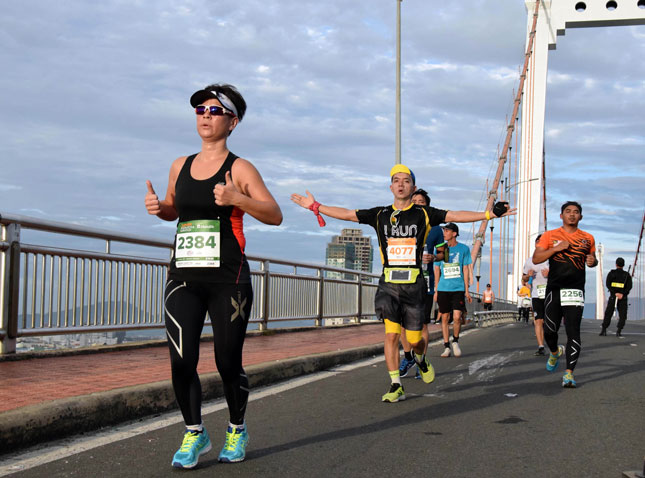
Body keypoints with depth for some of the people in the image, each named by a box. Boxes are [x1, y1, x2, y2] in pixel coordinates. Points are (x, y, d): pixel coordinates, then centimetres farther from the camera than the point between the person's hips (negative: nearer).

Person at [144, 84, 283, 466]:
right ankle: (195, 434, 16)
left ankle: (237, 431, 26)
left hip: (228, 279, -4)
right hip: (184, 278, 4)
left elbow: (275, 216, -8)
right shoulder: (180, 166, 13)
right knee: (182, 362, -5)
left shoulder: (240, 168, -1)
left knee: (228, 363, 2)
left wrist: (236, 199, -24)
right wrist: (157, 207, 4)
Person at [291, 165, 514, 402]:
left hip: (414, 285, -1)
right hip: (388, 284, 1)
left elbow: (456, 216, -1)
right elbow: (346, 214, 12)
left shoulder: (424, 214, 4)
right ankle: (396, 387, 2)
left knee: (415, 339, 3)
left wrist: (490, 213, -8)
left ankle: (421, 360, 39)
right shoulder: (380, 214, 8)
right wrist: (315, 206, 12)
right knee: (391, 334, -8)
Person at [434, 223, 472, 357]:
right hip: (443, 289, 2)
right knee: (445, 317, 3)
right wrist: (436, 290, 9)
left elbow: (466, 270, 4)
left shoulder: (464, 249, 2)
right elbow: (437, 271, 11)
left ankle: (455, 341, 14)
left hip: (458, 289, -2)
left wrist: (467, 290, 0)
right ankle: (446, 346, 11)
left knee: (457, 317, -10)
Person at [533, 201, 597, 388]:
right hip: (554, 289, 0)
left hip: (576, 290, 0)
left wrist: (592, 261, 1)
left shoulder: (587, 238, 12)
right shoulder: (550, 236, 6)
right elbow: (536, 259, 0)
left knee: (573, 332, -10)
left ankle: (569, 373, -8)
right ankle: (555, 352, 36)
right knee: (549, 330, 2)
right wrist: (556, 248, -12)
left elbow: (592, 259, 26)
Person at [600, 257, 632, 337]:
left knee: (608, 314, 6)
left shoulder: (611, 273, 2)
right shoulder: (627, 275, 3)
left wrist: (615, 293, -13)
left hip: (613, 297, 0)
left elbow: (608, 284, -8)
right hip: (623, 298, 0)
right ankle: (618, 331, -6)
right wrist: (622, 294, -13)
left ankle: (604, 330, 0)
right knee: (622, 315, 5)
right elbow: (629, 286, -8)